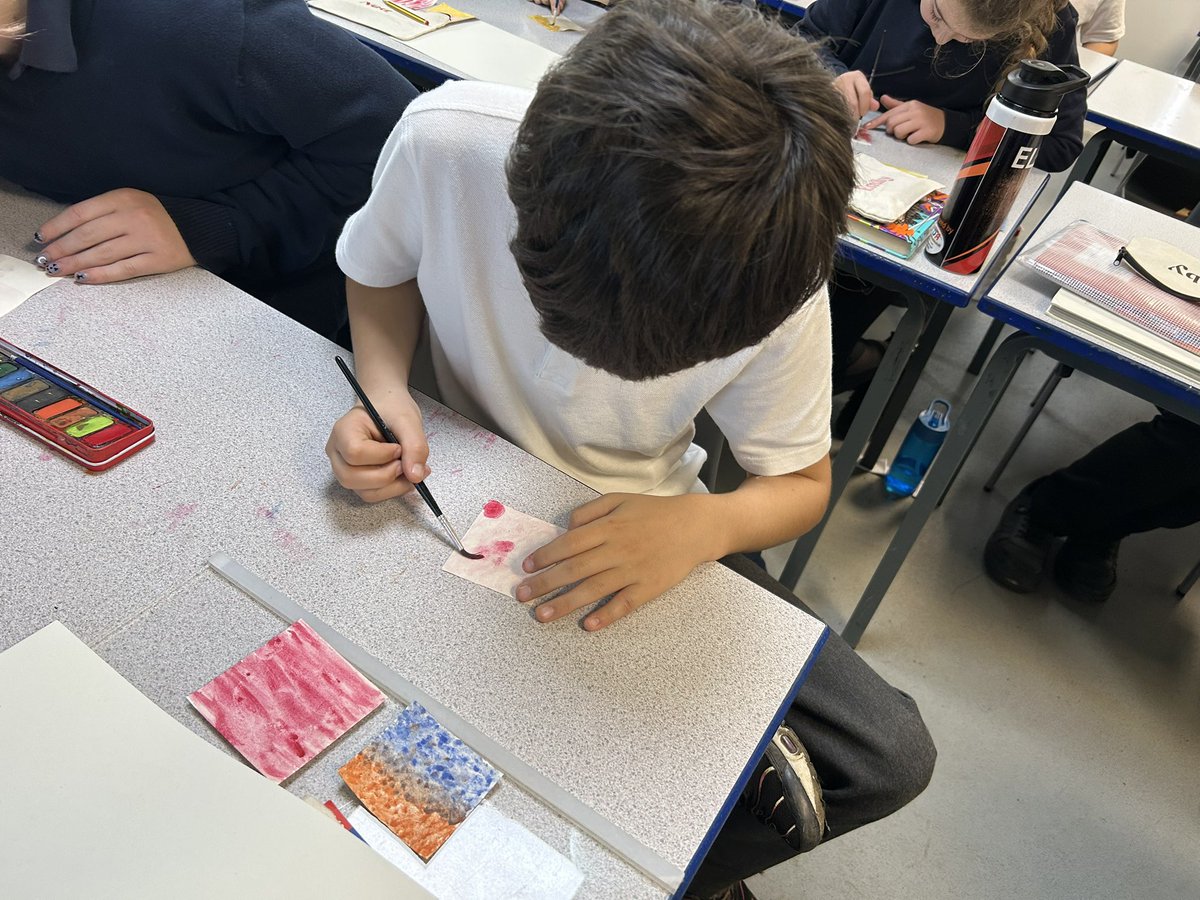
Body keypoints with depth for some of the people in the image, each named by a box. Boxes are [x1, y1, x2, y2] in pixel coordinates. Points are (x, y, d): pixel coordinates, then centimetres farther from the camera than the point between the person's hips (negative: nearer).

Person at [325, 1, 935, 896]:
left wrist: (706, 526, -32)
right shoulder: (446, 140, -26)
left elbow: (802, 482, -9)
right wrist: (386, 392, -23)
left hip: (644, 527, 0)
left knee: (891, 757, -9)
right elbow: (381, 273, -3)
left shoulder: (777, 283, -24)